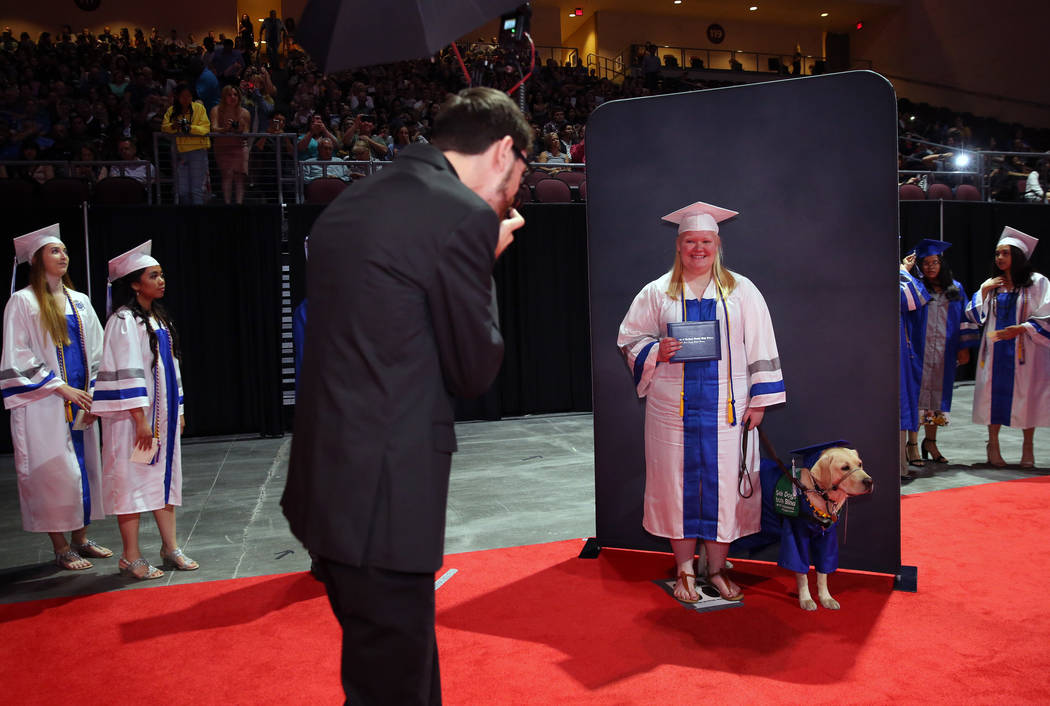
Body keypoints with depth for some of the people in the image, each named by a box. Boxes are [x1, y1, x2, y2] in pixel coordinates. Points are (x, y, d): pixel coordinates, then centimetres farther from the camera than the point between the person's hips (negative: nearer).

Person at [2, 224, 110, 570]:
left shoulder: (80, 301, 12)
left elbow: (96, 351, 14)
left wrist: (94, 391, 1)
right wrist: (61, 387, -14)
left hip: (80, 400, 6)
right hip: (44, 405, -6)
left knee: (83, 466, 8)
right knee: (54, 471, -3)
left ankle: (80, 538, 20)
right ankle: (61, 548, 7)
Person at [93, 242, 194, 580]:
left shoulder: (158, 318, 15)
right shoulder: (123, 321, -11)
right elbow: (126, 373, -17)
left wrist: (178, 409, 16)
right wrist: (140, 418, -21)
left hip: (164, 413, 8)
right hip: (135, 415, -8)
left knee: (165, 476, 10)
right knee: (133, 479, -2)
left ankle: (170, 548, 18)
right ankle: (131, 558, 6)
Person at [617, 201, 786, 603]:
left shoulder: (741, 291, 6)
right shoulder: (656, 292, 6)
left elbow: (760, 347, 5)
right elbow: (629, 338, 8)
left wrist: (759, 400, 0)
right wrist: (656, 352, -13)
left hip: (725, 406, 0)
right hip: (673, 406, 0)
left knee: (722, 484, 3)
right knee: (678, 483, 3)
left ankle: (717, 570, 19)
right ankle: (684, 571, 17)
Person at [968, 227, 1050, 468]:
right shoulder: (991, 284, 11)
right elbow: (974, 315, 6)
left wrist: (1022, 328, -19)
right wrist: (984, 291, -5)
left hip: (1025, 350, -3)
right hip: (996, 350, 3)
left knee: (1026, 394, 0)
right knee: (994, 393, 1)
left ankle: (1027, 448, 13)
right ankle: (993, 445, 11)